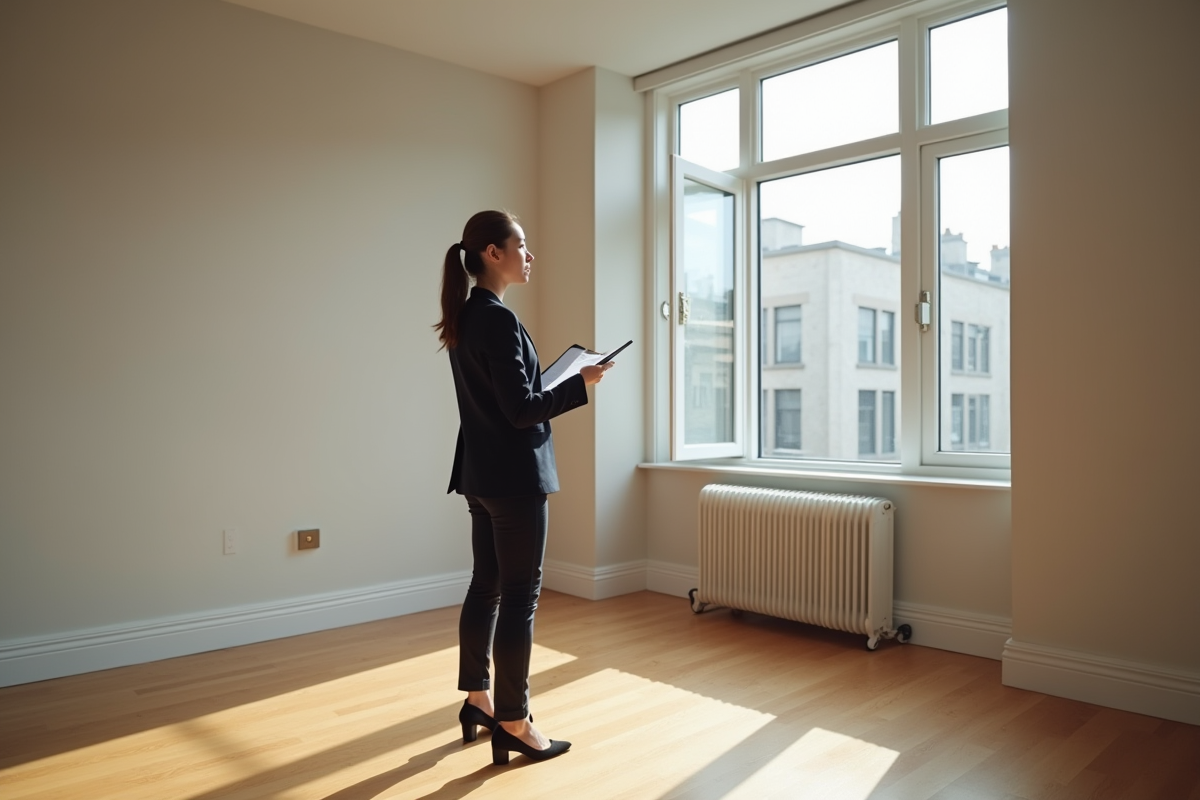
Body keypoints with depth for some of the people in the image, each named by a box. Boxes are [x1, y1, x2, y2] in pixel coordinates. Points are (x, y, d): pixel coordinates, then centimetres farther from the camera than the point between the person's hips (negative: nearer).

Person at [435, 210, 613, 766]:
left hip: (482, 473, 10)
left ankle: (477, 699, 29)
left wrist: (553, 381, 15)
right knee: (519, 596, 0)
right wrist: (581, 383, -12)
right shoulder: (498, 319, -18)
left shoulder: (465, 317, 11)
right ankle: (513, 724, 11)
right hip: (514, 476, -10)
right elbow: (521, 410, -21)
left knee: (486, 586, 16)